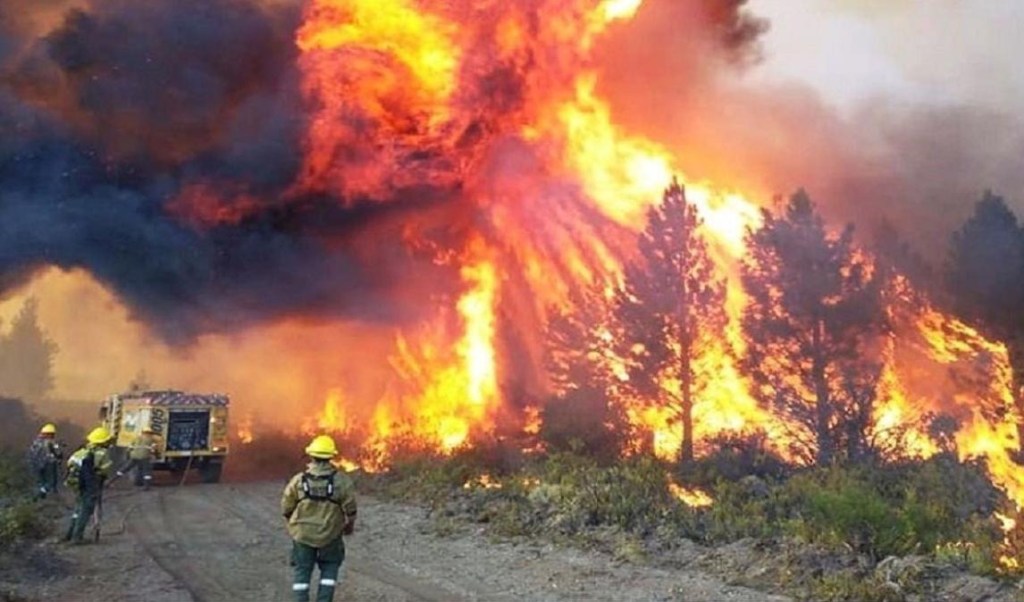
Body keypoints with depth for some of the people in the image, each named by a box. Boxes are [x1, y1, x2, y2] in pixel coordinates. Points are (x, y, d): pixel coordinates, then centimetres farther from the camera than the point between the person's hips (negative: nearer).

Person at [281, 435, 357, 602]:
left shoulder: (298, 480, -10)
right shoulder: (342, 480, -11)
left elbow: (286, 508, -2)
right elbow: (350, 508, -8)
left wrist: (294, 524, 18)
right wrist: (350, 524, 12)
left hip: (302, 534, 0)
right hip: (330, 535, 0)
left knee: (302, 571, 15)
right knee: (329, 569, 19)